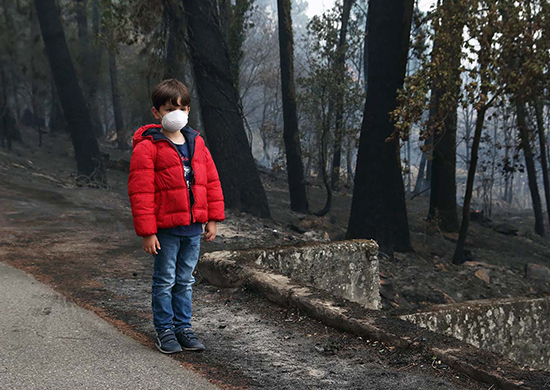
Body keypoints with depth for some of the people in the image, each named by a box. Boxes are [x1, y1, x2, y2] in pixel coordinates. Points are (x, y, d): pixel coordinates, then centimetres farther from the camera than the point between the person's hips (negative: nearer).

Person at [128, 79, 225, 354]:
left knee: (185, 281, 14)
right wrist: (147, 232, -16)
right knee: (165, 281, 6)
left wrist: (212, 219, 7)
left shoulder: (196, 143, 8)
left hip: (193, 227, 5)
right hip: (165, 228, -5)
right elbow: (141, 192, -13)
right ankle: (164, 330, 18)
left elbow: (211, 181, 12)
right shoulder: (147, 148, -11)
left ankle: (183, 327, 25)